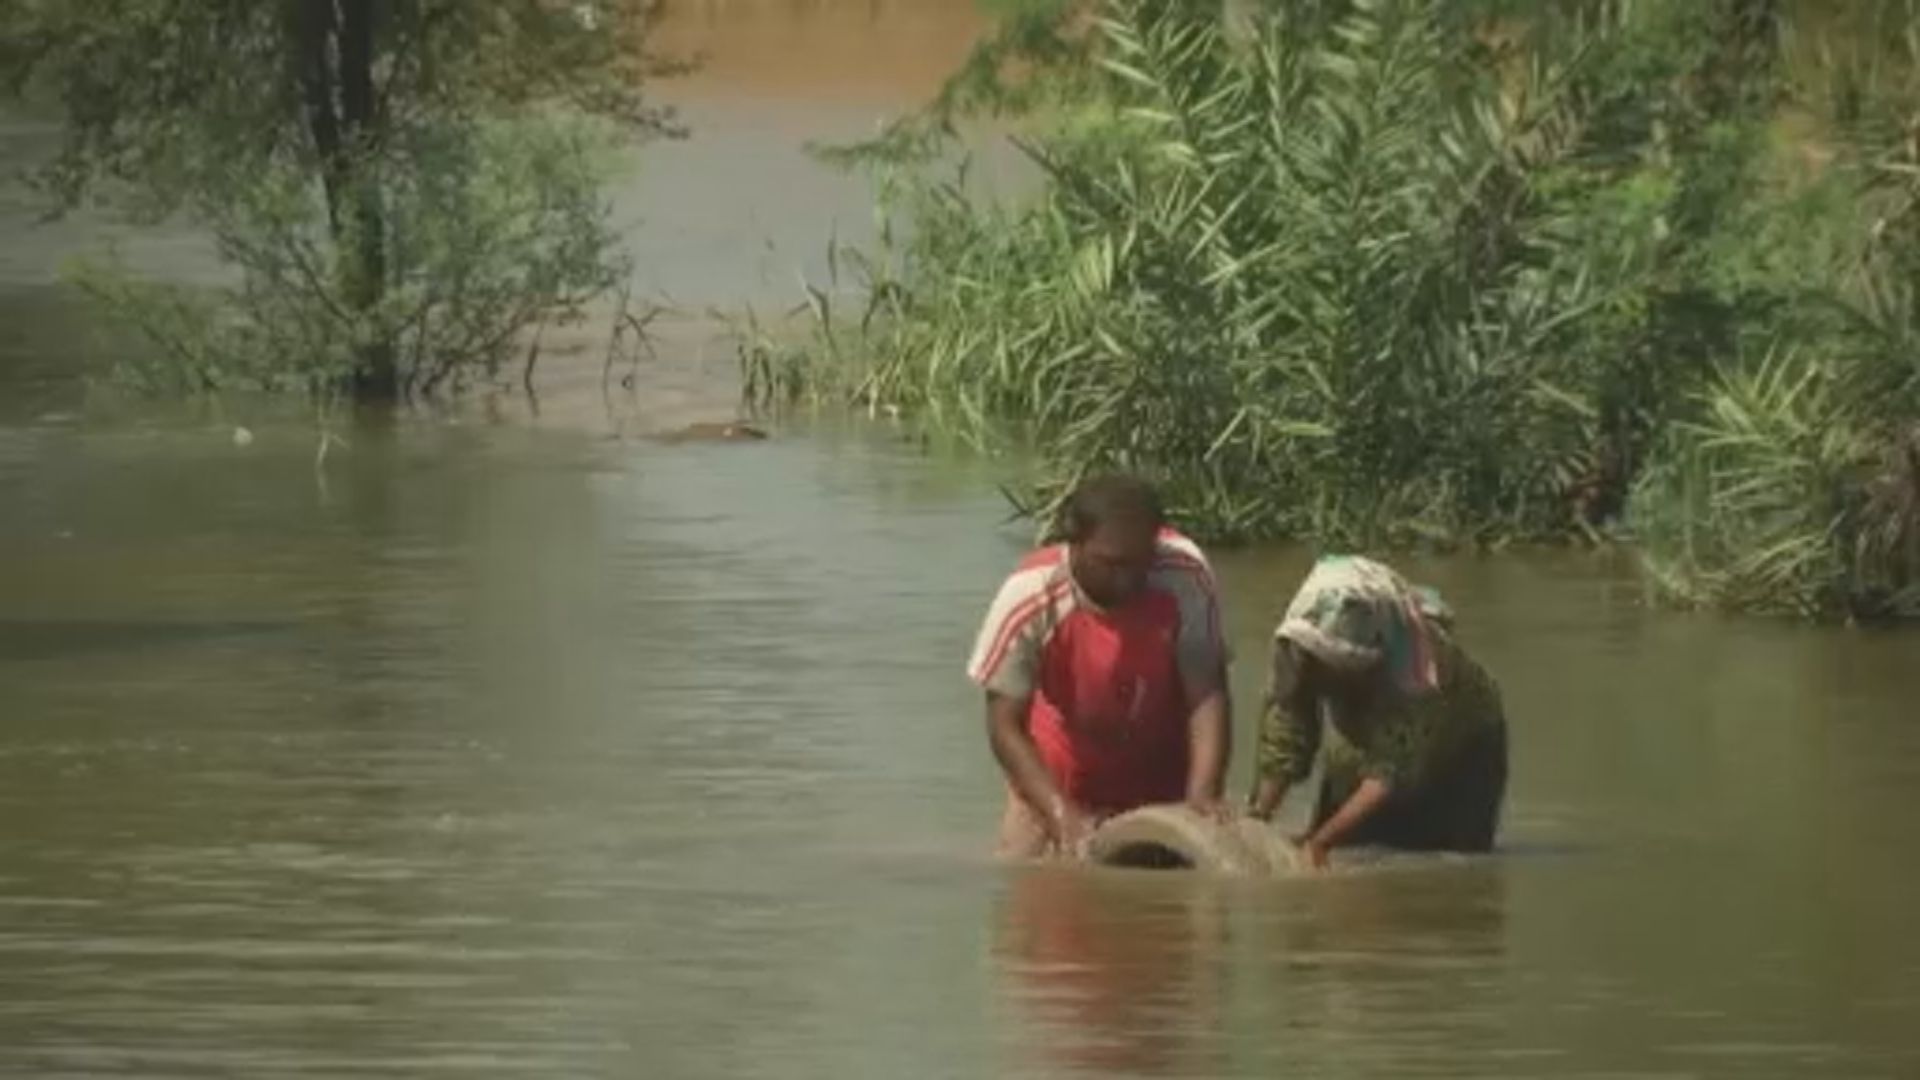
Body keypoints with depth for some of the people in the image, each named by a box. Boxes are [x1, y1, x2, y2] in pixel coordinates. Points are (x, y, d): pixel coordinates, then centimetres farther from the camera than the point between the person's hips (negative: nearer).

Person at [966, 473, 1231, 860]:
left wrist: (1203, 797, -40)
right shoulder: (1028, 600, -31)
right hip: (1058, 780, -1)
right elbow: (1005, 725, -26)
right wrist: (1063, 814, -38)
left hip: (1162, 777, 1)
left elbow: (1207, 695, -26)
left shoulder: (1184, 577, -29)